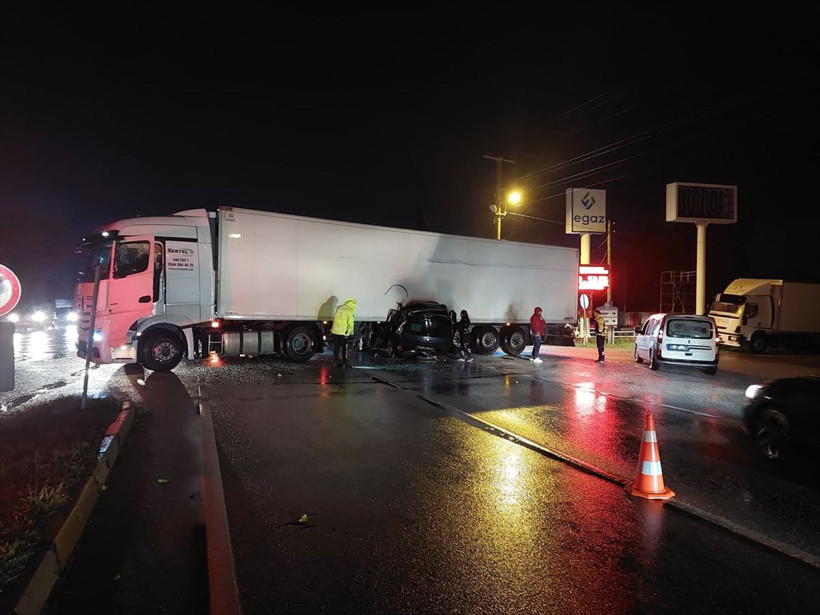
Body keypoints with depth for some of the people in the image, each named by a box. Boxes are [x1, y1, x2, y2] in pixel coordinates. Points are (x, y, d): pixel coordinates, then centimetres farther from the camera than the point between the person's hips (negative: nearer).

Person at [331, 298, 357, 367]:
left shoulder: (339, 308, 6)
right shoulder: (350, 312, -10)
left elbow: (335, 319, 14)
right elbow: (350, 324, -9)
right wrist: (351, 332, 7)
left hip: (335, 331, 5)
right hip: (344, 332, -5)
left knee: (336, 347, 12)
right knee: (344, 348, 8)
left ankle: (337, 362, 17)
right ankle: (345, 362, 11)